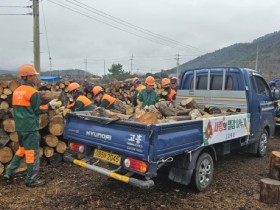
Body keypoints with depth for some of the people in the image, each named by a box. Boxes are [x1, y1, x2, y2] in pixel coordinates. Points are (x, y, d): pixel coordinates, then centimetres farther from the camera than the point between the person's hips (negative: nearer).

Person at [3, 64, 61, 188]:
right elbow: (37, 110, -12)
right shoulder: (33, 92, -15)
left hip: (20, 126, 8)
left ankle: (9, 173, 22)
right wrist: (50, 105, -1)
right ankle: (31, 180, 10)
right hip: (30, 127, -8)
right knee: (32, 152, 1)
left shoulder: (17, 91, 11)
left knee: (22, 149, 23)